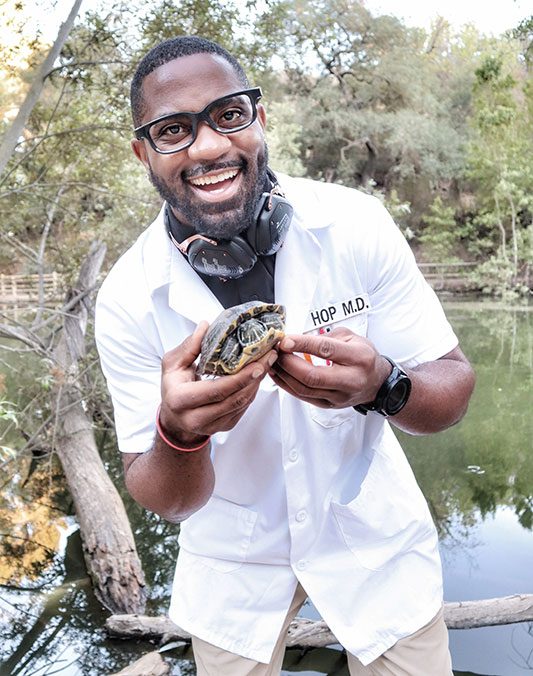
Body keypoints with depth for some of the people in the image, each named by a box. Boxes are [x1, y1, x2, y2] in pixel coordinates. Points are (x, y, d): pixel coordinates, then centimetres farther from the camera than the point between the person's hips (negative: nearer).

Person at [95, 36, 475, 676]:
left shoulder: (356, 225, -20)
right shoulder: (126, 300, -19)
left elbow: (454, 385, -14)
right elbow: (165, 500, -15)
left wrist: (382, 385, -38)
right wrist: (177, 433, -39)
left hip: (371, 534, 0)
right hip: (233, 559, 1)